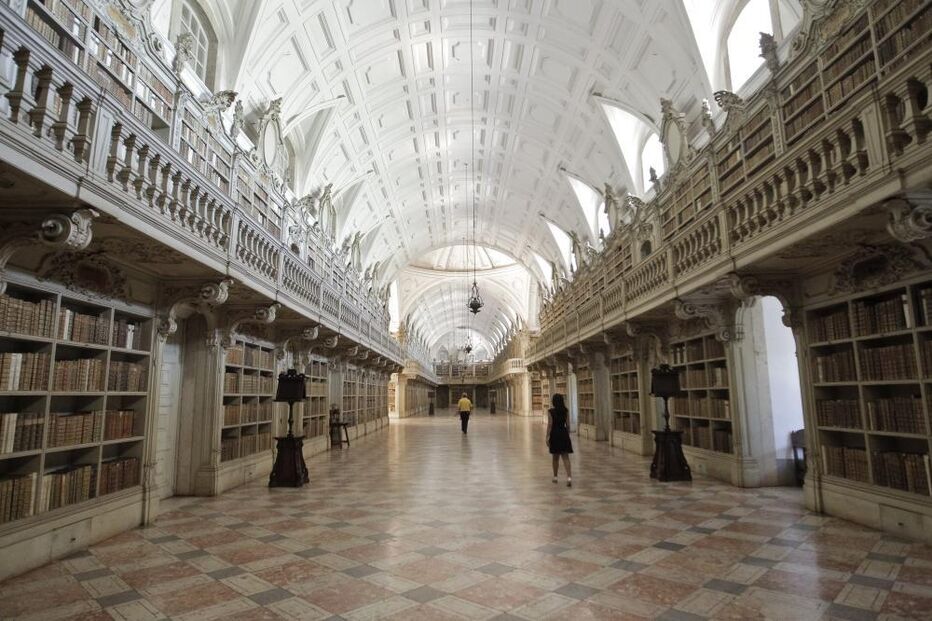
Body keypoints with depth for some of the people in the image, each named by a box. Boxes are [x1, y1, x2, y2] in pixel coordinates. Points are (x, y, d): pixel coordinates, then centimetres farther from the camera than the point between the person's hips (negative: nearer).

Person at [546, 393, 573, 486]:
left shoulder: (550, 411, -8)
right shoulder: (566, 411, 0)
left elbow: (550, 425, -11)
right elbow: (568, 425, 3)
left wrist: (547, 437, -7)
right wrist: (568, 435, 15)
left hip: (554, 434, -2)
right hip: (564, 434, 2)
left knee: (555, 457, 13)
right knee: (565, 457, 2)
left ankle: (555, 477, 24)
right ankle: (569, 477, -14)